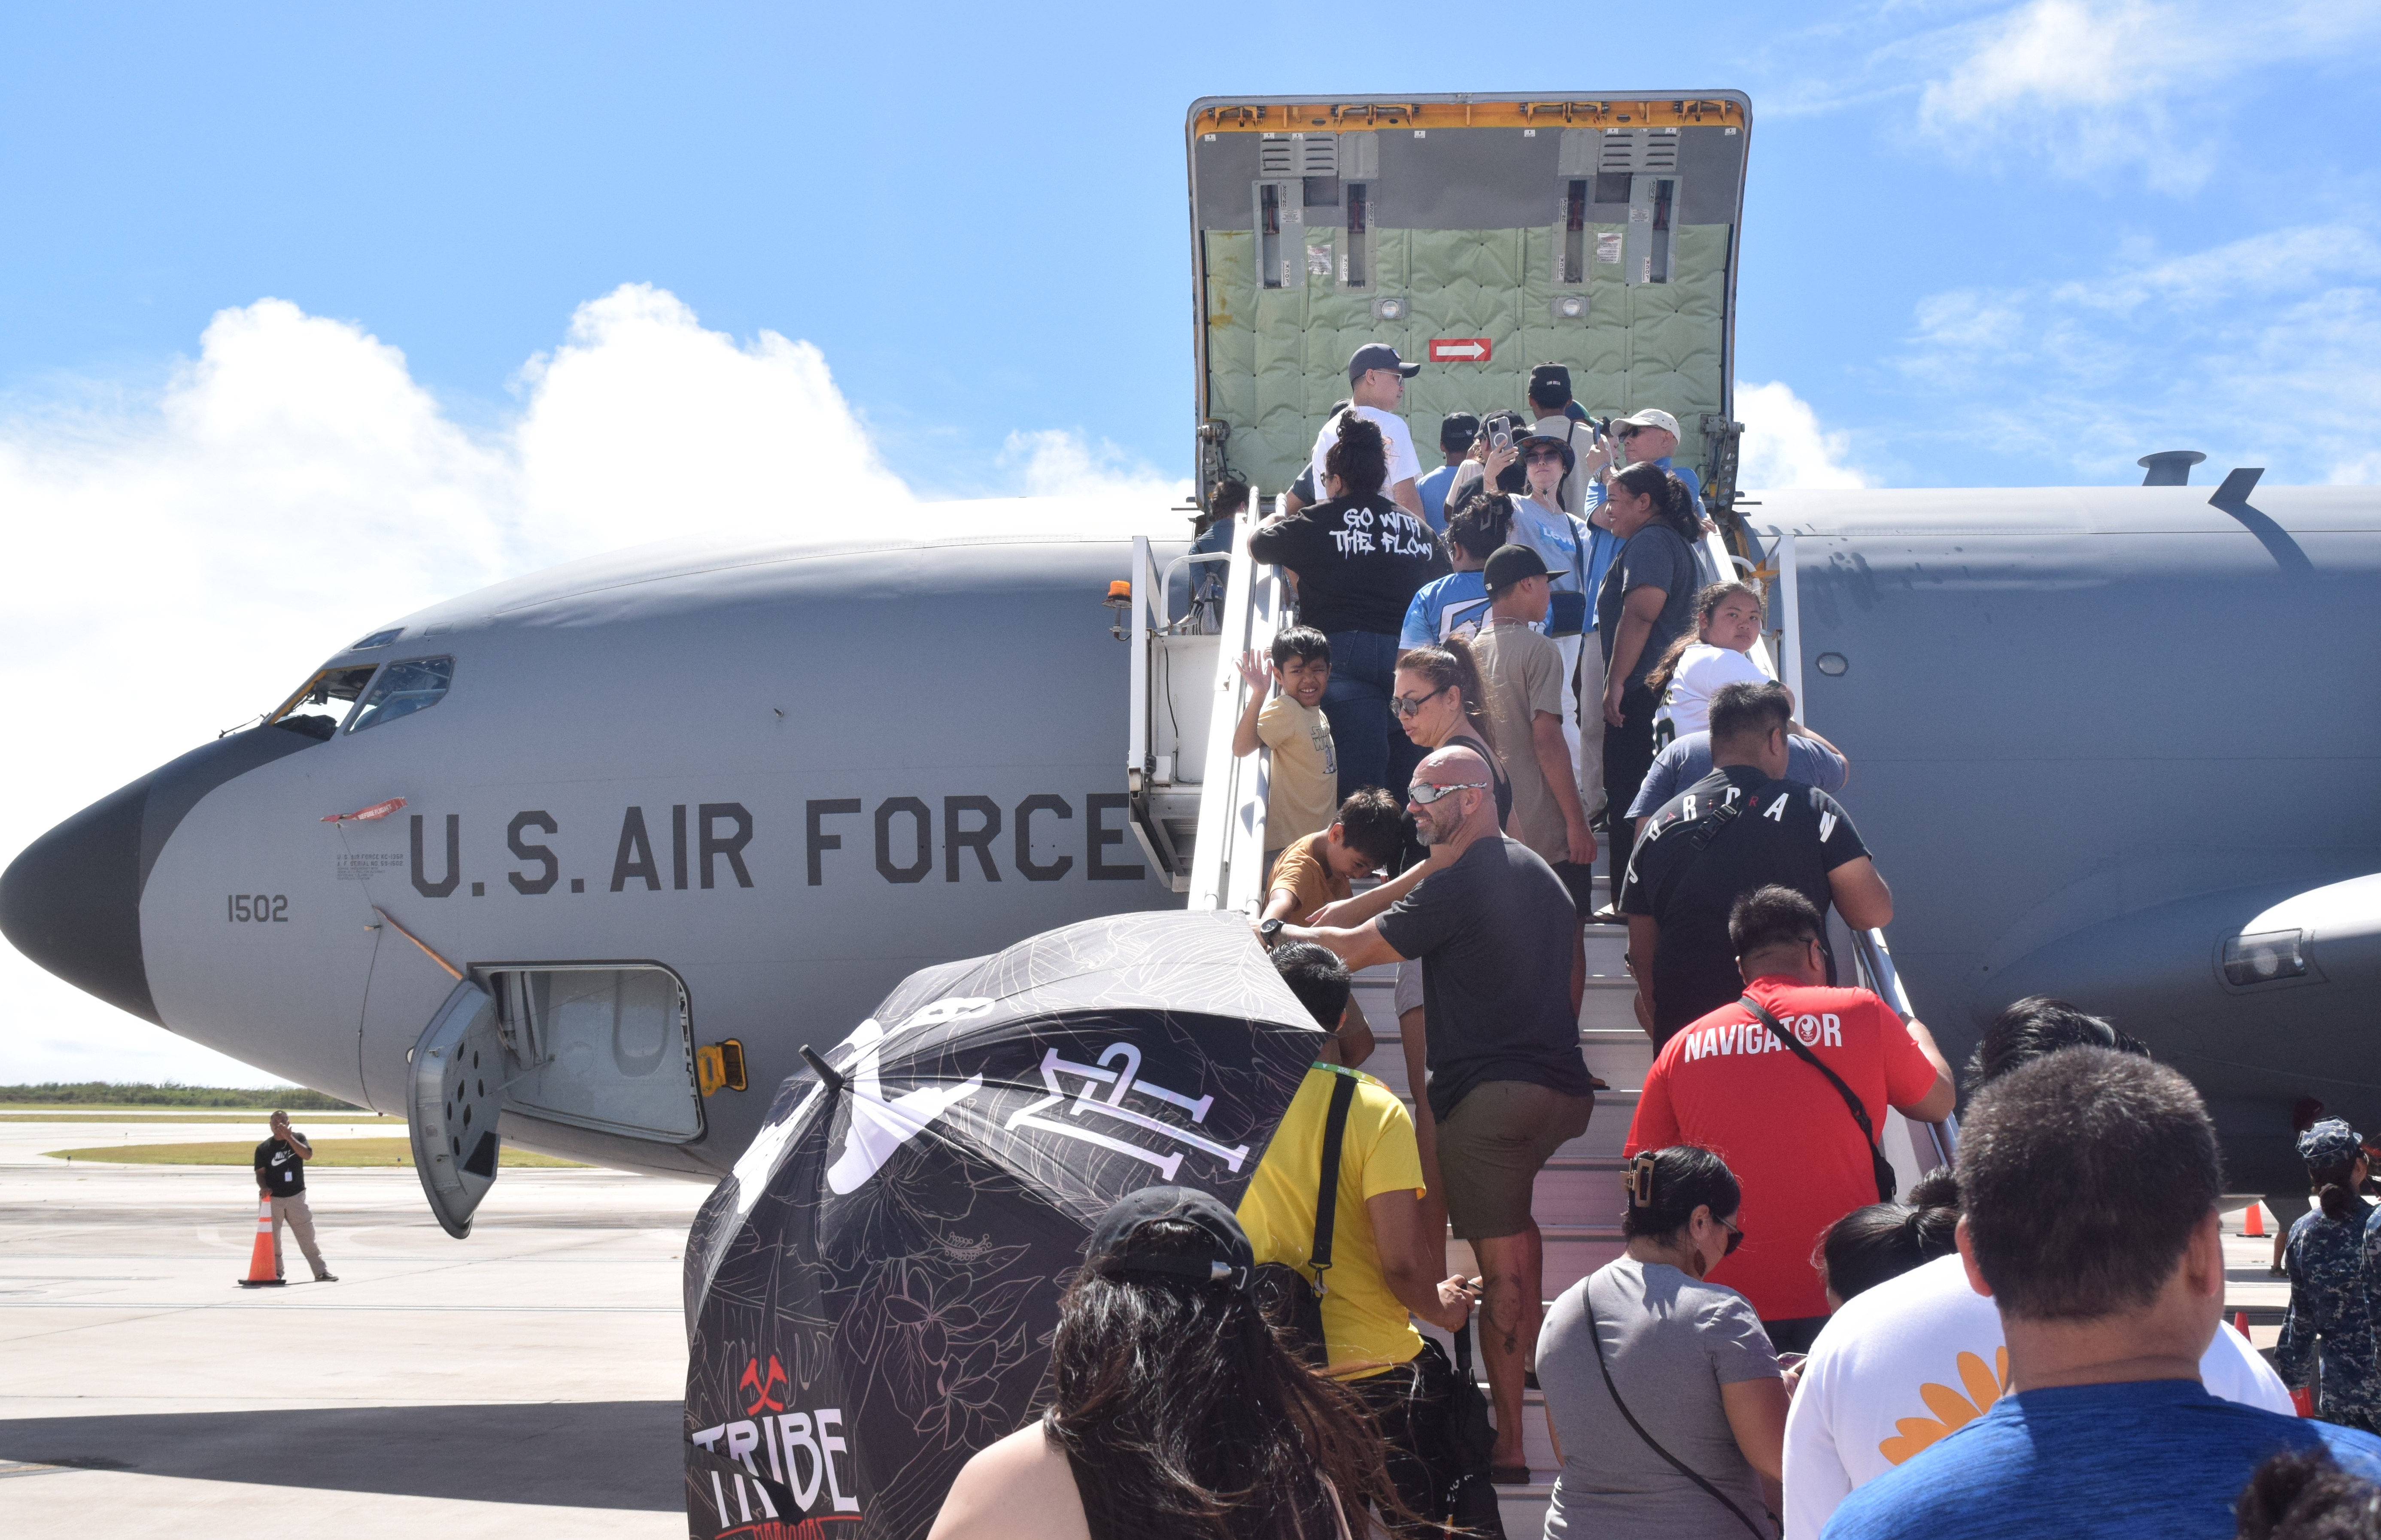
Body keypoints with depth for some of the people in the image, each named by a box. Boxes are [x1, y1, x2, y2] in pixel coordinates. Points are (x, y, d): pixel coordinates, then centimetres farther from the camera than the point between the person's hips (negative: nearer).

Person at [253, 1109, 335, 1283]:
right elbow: (260, 1172, 3)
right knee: (272, 1238, 3)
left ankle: (321, 1272, 3)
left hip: (296, 1197, 0)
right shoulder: (264, 1148, 4)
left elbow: (308, 1155, -13)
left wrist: (289, 1138, -19)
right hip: (273, 1198, 0)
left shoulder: (298, 1138, 4)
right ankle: (276, 1272, 17)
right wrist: (264, 1188, -16)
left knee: (307, 1236, 0)